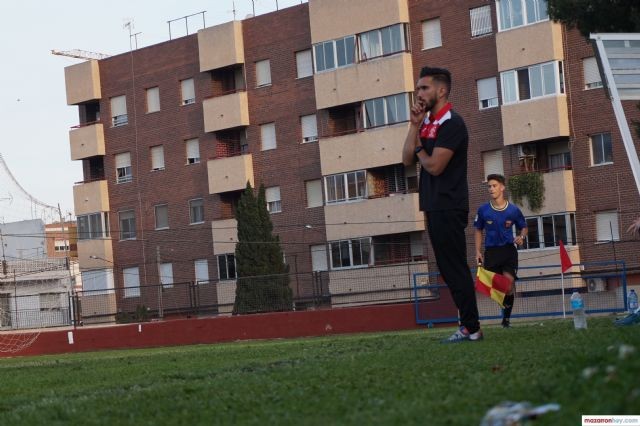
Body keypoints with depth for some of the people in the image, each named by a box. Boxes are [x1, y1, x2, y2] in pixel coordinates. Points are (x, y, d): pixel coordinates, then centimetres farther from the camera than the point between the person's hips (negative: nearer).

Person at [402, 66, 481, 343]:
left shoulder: (451, 123, -12)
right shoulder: (428, 123, 15)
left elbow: (434, 165, -19)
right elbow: (407, 159, 7)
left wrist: (419, 149, 0)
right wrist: (415, 126, -1)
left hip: (448, 209, -9)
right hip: (435, 207, 9)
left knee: (455, 268, -9)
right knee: (449, 269, 10)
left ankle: (471, 328, -6)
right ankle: (469, 326, 15)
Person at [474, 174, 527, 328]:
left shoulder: (513, 210, -2)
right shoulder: (483, 210, 0)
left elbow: (523, 227, 14)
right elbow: (478, 230, 13)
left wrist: (521, 237, -9)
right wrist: (478, 252, 6)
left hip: (509, 250, -1)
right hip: (491, 251, 1)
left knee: (509, 282, -13)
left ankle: (506, 318, -2)